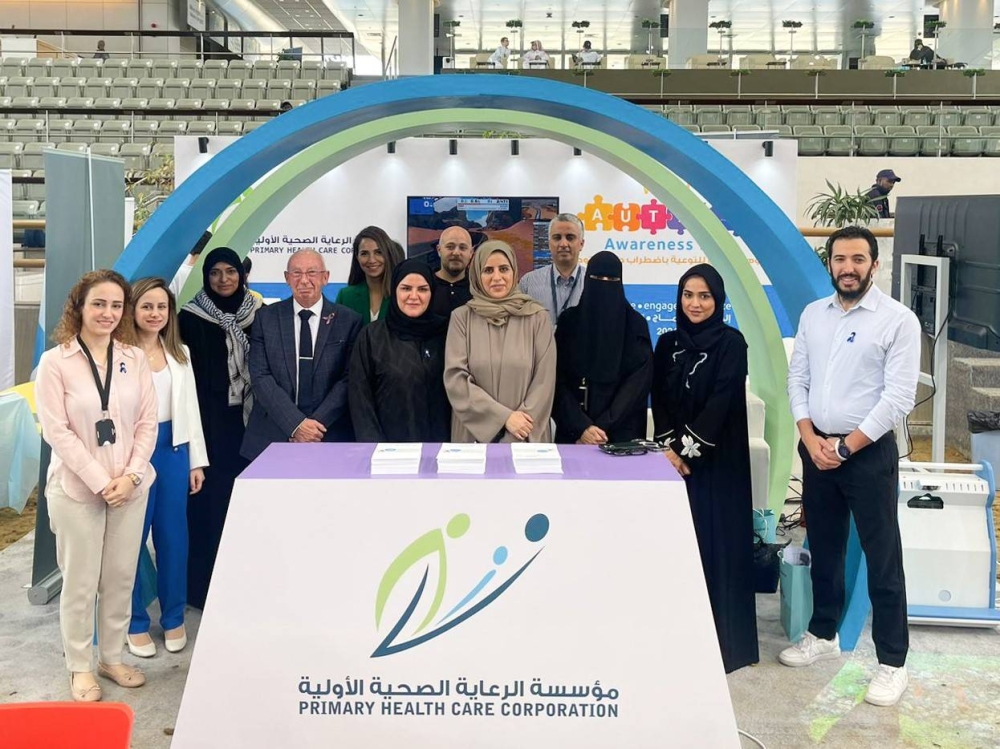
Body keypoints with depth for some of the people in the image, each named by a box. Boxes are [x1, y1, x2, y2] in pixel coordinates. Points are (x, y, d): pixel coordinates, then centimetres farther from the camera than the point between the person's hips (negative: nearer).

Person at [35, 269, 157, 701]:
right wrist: (101, 482, -15)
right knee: (80, 582, 6)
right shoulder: (55, 362, -7)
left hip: (130, 486, 3)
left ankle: (111, 658, 28)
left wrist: (130, 475, -9)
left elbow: (147, 423, 3)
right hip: (77, 488, -3)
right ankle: (79, 668, 22)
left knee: (121, 578, 11)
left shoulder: (135, 359, 3)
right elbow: (56, 431, -11)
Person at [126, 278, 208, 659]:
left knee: (173, 537, 11)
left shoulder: (180, 353, 11)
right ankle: (136, 623, 21)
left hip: (173, 449, 5)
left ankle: (173, 619, 25)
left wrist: (197, 460, 9)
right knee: (132, 539, 6)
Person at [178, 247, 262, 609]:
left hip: (248, 420, 3)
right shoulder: (191, 318, -2)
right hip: (209, 422, -3)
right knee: (212, 500, -2)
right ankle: (206, 586, 9)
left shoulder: (257, 314, 7)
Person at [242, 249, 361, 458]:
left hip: (329, 437, 0)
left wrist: (316, 424, -14)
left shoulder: (349, 321, 1)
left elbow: (349, 379, -4)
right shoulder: (265, 318, 3)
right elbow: (260, 376, -4)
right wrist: (295, 424, -14)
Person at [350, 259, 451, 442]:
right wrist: (373, 445, -12)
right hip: (390, 440, -1)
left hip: (440, 442, 2)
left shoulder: (445, 332, 1)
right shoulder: (371, 336, -3)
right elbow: (361, 399, -4)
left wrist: (455, 440, -3)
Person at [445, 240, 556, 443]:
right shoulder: (462, 317, 1)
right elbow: (455, 379, -7)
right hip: (475, 434, 0)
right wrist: (504, 417, -15)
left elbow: (544, 380, -4)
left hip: (525, 438, 0)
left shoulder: (537, 317, 0)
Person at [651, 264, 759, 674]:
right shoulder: (668, 343, 10)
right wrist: (668, 446, -9)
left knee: (716, 545, -1)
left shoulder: (731, 343, -4)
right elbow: (659, 399, 5)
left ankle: (724, 641, 8)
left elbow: (722, 401, -12)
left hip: (718, 460, -4)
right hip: (674, 458, 4)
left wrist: (688, 448, -15)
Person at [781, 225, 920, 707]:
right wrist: (811, 439, -7)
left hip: (869, 452, -5)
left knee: (882, 559, 1)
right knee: (824, 549, 16)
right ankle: (823, 635, 32)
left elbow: (899, 398, -14)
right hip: (816, 449, 5)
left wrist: (845, 447, -13)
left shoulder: (898, 320, -9)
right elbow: (797, 380, 7)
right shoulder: (812, 315, 7)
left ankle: (892, 662, 10)